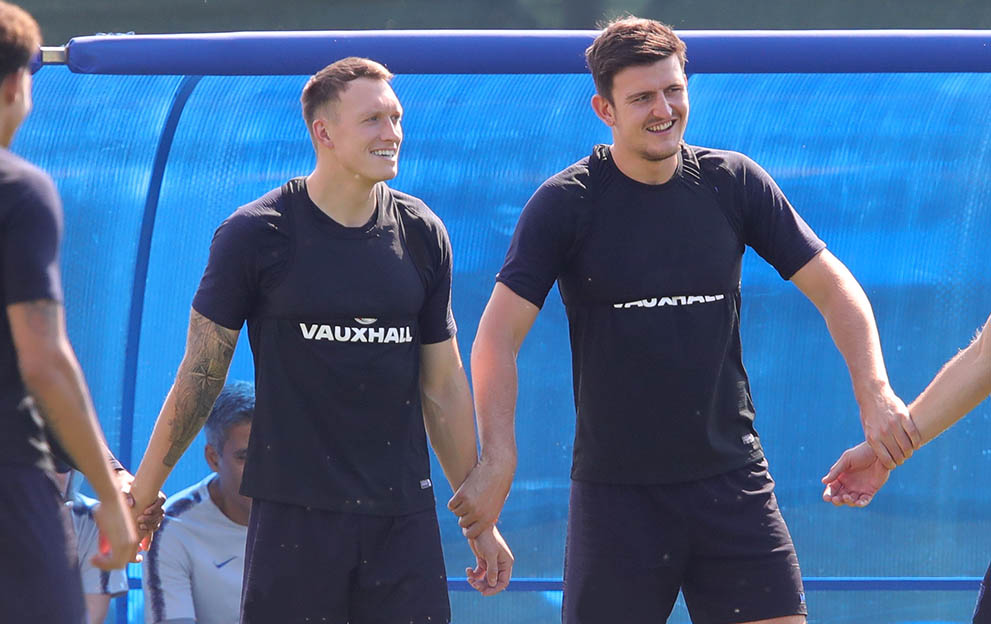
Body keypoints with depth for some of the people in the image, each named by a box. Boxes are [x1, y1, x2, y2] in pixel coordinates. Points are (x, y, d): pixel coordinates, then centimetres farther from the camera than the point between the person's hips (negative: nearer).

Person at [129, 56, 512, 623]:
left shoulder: (422, 235, 8)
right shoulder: (256, 235, -3)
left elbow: (443, 386, 14)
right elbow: (201, 374, 2)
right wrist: (140, 494, 2)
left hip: (403, 512, 3)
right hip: (294, 509, -3)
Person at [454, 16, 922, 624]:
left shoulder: (732, 182, 3)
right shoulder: (566, 203, -5)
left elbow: (832, 286, 6)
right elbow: (499, 335, -9)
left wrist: (874, 391, -10)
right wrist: (499, 457, -23)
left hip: (731, 479, 2)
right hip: (615, 491, -2)